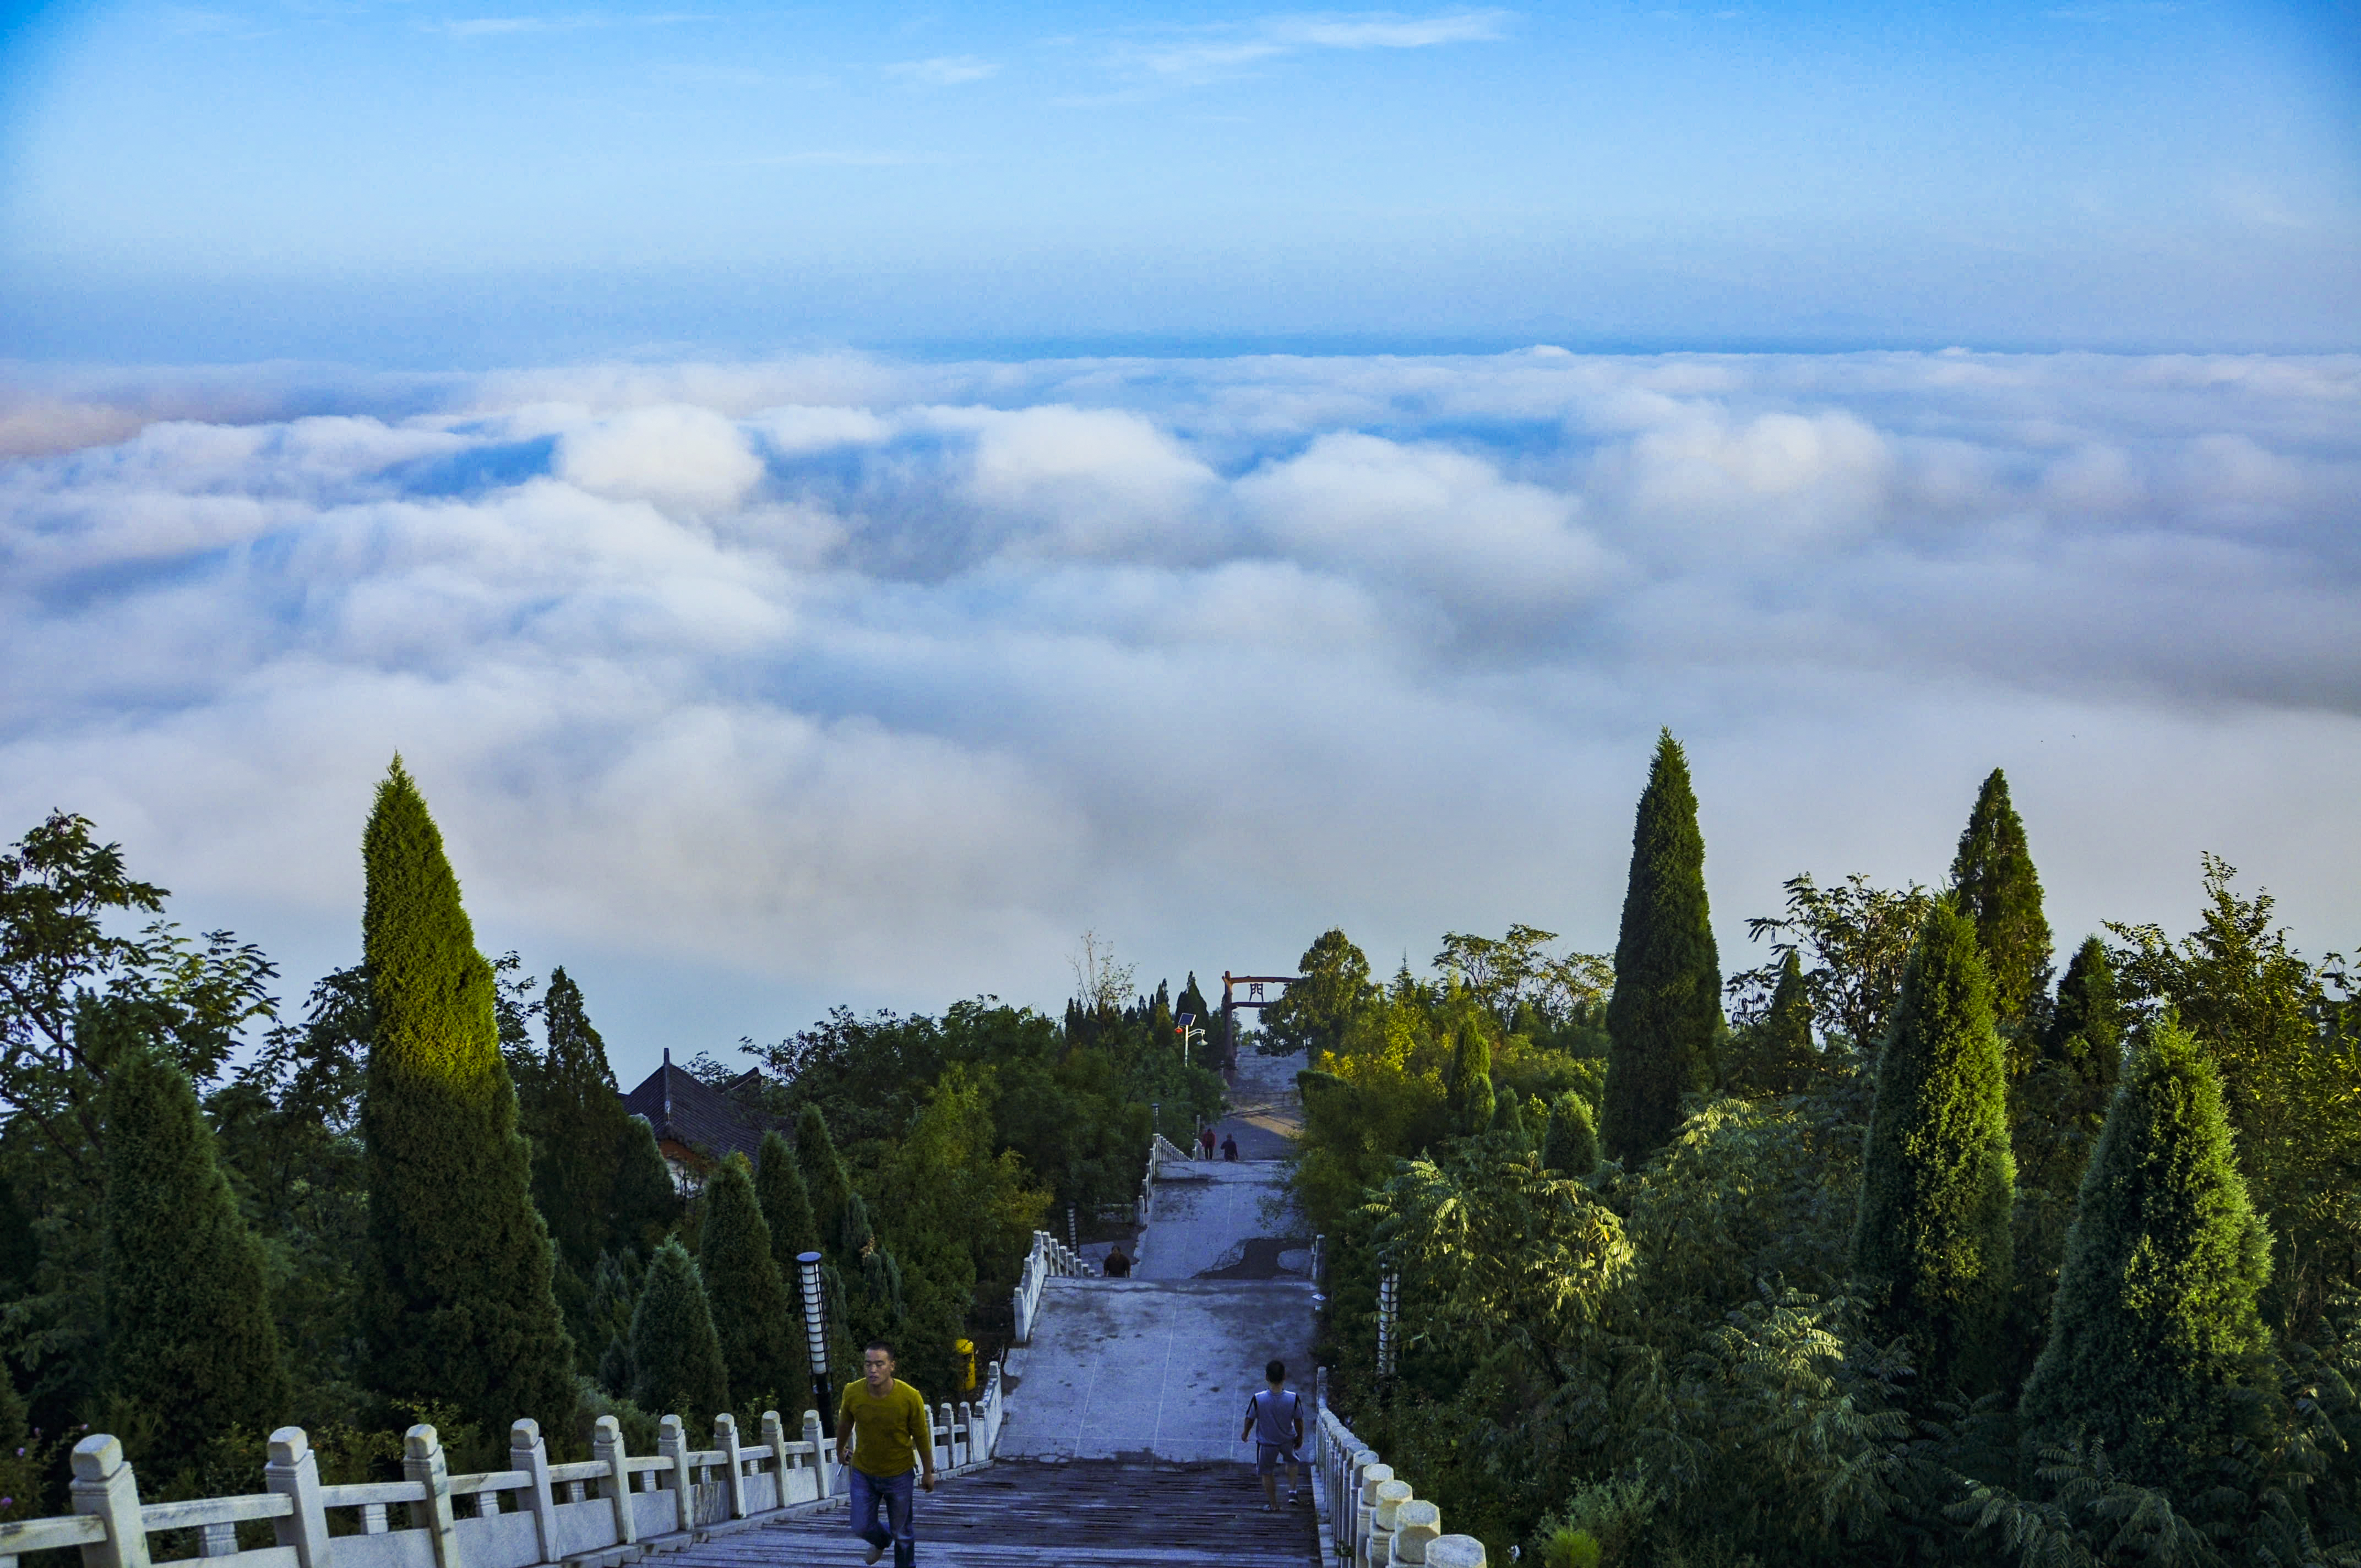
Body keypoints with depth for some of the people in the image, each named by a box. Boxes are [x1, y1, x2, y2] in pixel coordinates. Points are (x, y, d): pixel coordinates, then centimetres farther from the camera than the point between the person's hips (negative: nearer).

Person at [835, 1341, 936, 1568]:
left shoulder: (910, 1397, -26)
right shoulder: (852, 1394, -20)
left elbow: (922, 1437, -10)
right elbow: (845, 1425, 3)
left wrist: (929, 1472, 0)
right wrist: (841, 1450, 20)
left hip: (899, 1475, -2)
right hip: (863, 1473, 2)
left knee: (902, 1534, 12)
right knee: (862, 1528, 10)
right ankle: (881, 1541, 45)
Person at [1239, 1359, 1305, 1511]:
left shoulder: (1258, 1399, -28)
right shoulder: (1294, 1398, -25)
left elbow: (1250, 1419, -11)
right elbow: (1298, 1421, -10)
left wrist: (1245, 1433, 10)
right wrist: (1300, 1438, 10)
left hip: (1266, 1442, -1)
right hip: (1287, 1440, 1)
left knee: (1267, 1473, 19)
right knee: (1292, 1461, 33)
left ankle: (1273, 1505, 28)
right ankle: (1293, 1491, 26)